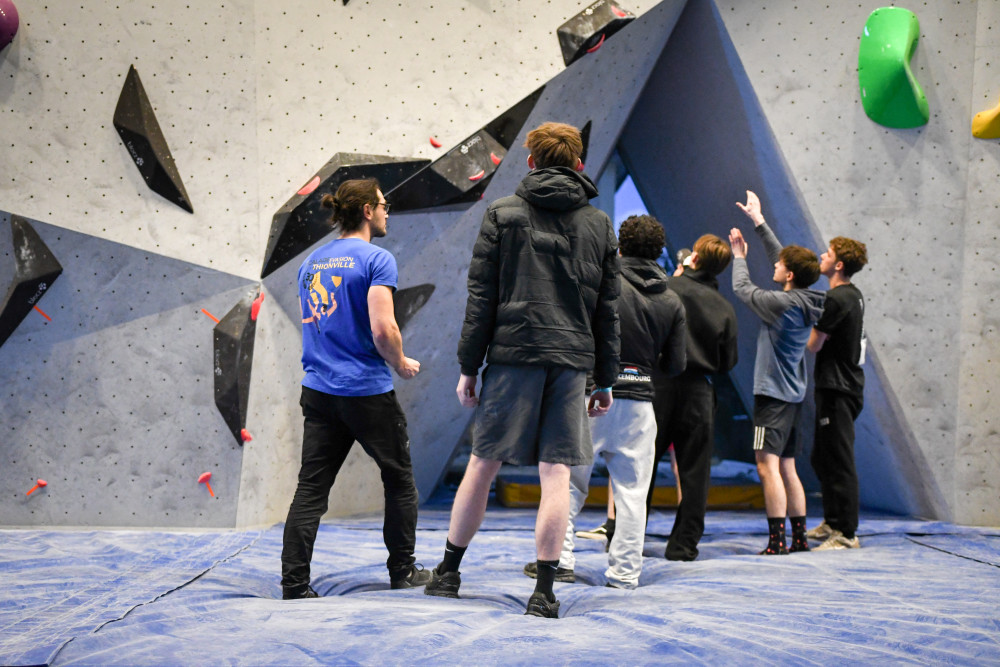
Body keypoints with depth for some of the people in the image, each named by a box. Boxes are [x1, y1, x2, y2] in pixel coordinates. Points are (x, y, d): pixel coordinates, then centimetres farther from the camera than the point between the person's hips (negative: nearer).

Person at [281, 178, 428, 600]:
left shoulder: (311, 262, 11)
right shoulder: (376, 259, -10)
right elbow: (382, 329, -18)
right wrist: (402, 364, -2)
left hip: (318, 391, 6)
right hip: (368, 392, -6)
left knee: (311, 489, 4)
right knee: (399, 479, 13)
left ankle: (294, 583, -2)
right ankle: (402, 571, 22)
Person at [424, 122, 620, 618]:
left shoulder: (501, 213, 3)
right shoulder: (599, 225, 10)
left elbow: (481, 297, -1)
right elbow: (607, 310, 10)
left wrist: (468, 366, 3)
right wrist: (605, 381, 15)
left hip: (512, 354, -1)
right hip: (572, 359, 1)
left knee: (483, 462, 8)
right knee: (556, 473, 1)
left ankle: (448, 571, 19)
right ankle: (545, 590, 2)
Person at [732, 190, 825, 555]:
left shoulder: (784, 303, -16)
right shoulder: (807, 301, 7)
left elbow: (743, 288, -4)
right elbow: (781, 255, 18)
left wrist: (739, 256, 13)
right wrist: (758, 221, 24)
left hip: (774, 394, -9)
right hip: (792, 393, 9)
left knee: (768, 465, -11)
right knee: (787, 468, 13)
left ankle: (776, 542, -16)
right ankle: (799, 539, 15)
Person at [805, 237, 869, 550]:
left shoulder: (836, 299, -18)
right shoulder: (853, 295, 13)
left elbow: (813, 345, -16)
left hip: (837, 389, -10)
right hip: (844, 386, 10)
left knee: (839, 462, -7)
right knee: (823, 459, 19)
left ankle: (847, 533, -5)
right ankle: (832, 522, 27)